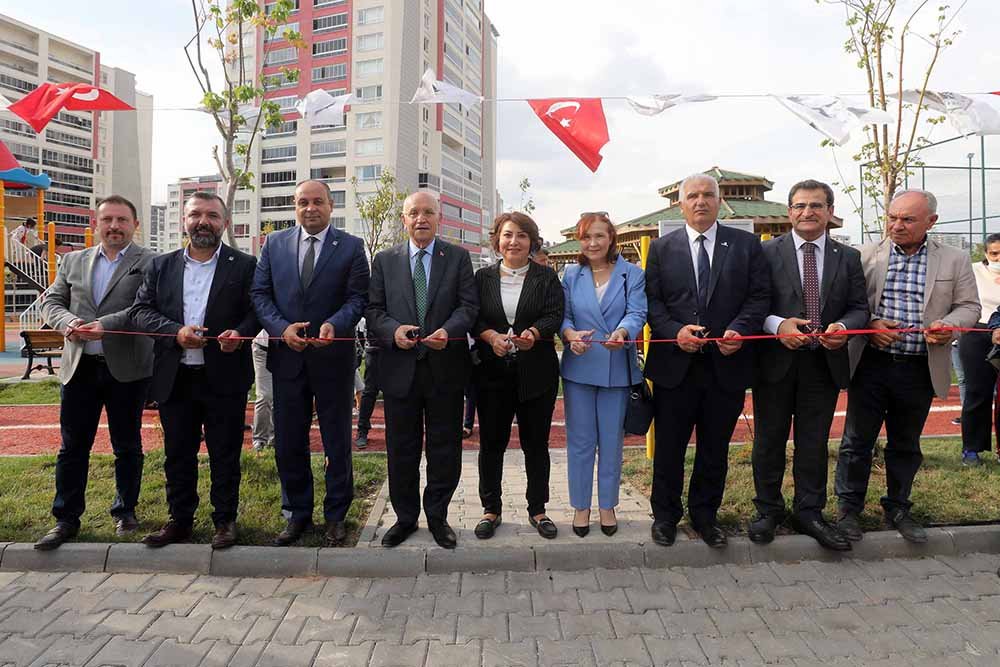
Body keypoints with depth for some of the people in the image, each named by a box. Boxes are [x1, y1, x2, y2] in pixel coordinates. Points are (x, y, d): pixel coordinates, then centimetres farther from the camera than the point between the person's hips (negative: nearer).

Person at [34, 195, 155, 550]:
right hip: (79, 367, 4)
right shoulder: (73, 261, 13)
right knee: (72, 447, 9)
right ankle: (66, 519, 20)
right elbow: (52, 301, 11)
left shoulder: (150, 262, -2)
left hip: (126, 369, -3)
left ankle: (125, 511, 25)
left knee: (127, 446, 9)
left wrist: (106, 324, -23)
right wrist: (67, 322, -11)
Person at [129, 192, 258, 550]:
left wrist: (240, 333, -22)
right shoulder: (161, 265, 10)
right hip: (174, 378, 3)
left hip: (225, 377, -3)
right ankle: (179, 520, 28)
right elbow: (141, 310, 5)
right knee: (177, 454, 13)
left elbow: (258, 309, -2)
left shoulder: (244, 265, 1)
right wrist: (176, 332, -13)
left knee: (225, 454, 7)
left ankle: (225, 520, 22)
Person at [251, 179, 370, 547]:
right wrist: (281, 327, -12)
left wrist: (334, 325, -23)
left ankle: (336, 516, 24)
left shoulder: (351, 246, 0)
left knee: (337, 441, 8)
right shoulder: (274, 243, 8)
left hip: (333, 355, -2)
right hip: (286, 354, 3)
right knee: (288, 442, 10)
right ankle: (297, 513, 28)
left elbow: (358, 297, -5)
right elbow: (260, 293, 4)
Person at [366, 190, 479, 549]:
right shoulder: (384, 260, 8)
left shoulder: (458, 257, 5)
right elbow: (373, 310, 4)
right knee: (401, 449, 10)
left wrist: (448, 331, -22)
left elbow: (469, 305, -3)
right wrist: (393, 330, -17)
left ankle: (437, 517, 27)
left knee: (445, 448, 9)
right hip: (399, 367, 1)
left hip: (445, 367, -1)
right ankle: (405, 517, 28)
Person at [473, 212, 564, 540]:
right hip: (492, 372, 1)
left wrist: (534, 333, -25)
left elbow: (555, 315, -5)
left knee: (536, 443, 8)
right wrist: (491, 336, -18)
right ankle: (491, 509, 23)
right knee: (491, 442, 7)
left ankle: (537, 509, 24)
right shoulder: (483, 277, 8)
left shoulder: (546, 277, 5)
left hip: (536, 373, 0)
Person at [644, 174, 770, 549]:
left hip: (727, 365, 1)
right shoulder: (662, 248, 5)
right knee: (669, 447, 10)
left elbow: (760, 296, 1)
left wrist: (739, 330, -16)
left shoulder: (746, 244, 6)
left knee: (715, 449, 14)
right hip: (675, 366, 0)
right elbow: (652, 301, 0)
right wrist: (675, 331, -17)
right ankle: (665, 515, 28)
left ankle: (705, 515, 32)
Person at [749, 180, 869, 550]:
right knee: (769, 441, 9)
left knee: (814, 443, 12)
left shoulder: (848, 257, 8)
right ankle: (768, 510, 26)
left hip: (825, 363, 3)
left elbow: (859, 308, 7)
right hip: (776, 361, -2)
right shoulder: (767, 252, -2)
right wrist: (777, 325, -22)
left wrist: (843, 326, -14)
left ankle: (809, 513, 27)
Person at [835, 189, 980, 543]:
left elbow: (969, 306, 6)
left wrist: (950, 324, -15)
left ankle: (898, 508, 33)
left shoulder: (954, 260, 4)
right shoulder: (867, 254, 1)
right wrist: (870, 324, -16)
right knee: (857, 440, 6)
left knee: (906, 444, 15)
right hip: (871, 364, -1)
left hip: (920, 369, 2)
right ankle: (849, 508, 20)